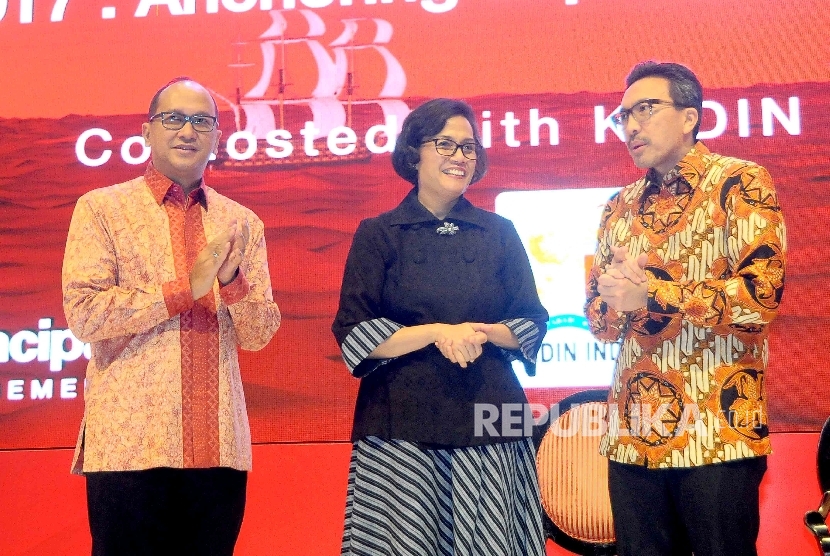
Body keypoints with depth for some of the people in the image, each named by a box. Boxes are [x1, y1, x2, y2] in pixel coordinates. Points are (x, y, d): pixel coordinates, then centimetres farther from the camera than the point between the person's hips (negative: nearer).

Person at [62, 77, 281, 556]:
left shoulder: (241, 223, 12)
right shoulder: (102, 208, 3)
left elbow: (259, 335, 9)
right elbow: (83, 313, -8)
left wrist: (232, 280, -10)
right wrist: (186, 288, -11)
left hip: (222, 446, 3)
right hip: (130, 443, -3)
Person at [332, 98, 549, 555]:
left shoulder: (499, 233, 10)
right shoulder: (377, 235, 3)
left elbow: (533, 323, 11)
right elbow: (353, 333, -3)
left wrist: (483, 332, -10)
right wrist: (436, 332, -14)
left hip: (489, 417, 2)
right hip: (403, 423, -2)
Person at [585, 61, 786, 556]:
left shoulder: (741, 184, -3)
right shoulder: (620, 208, 15)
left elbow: (762, 292, -15)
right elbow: (599, 318, 13)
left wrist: (653, 293, -17)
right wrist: (617, 299, -9)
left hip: (718, 432, -5)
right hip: (633, 434, 5)